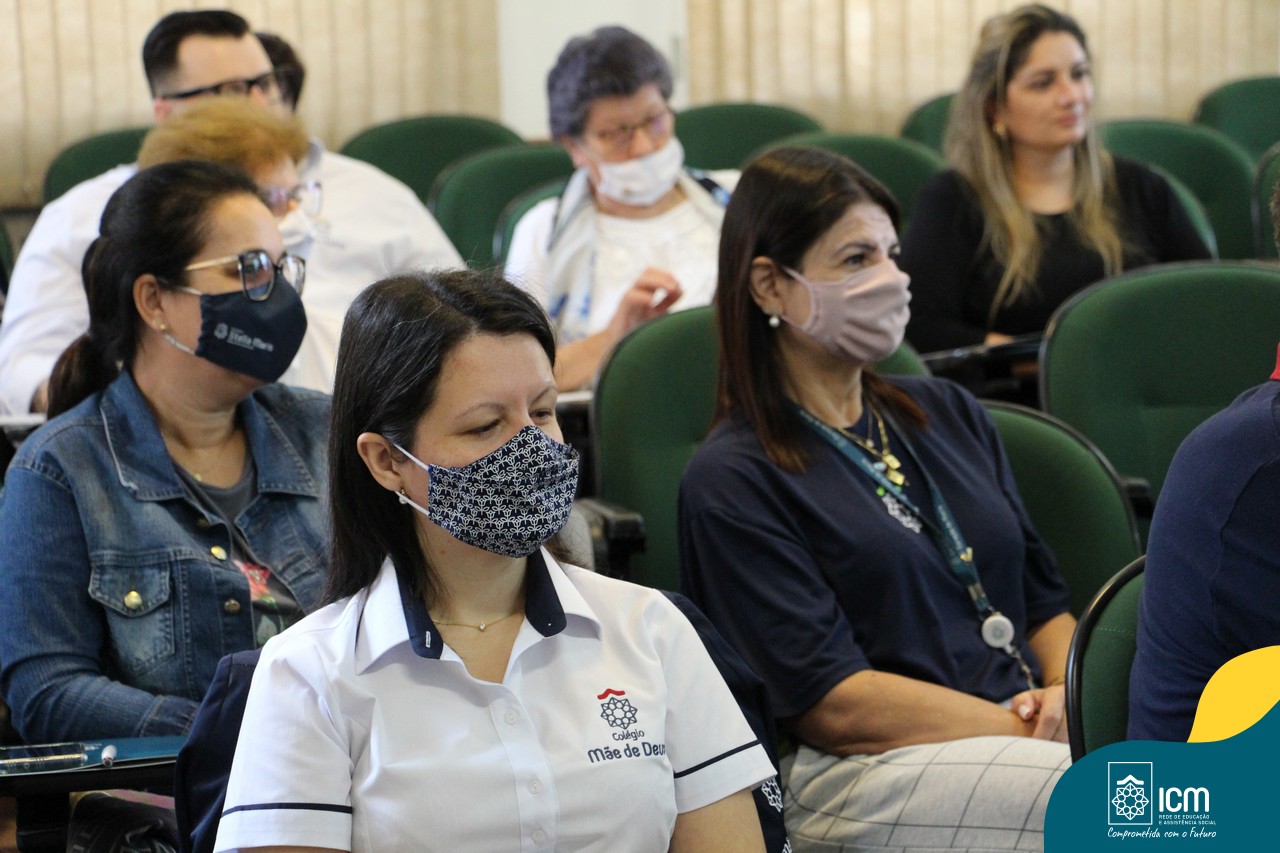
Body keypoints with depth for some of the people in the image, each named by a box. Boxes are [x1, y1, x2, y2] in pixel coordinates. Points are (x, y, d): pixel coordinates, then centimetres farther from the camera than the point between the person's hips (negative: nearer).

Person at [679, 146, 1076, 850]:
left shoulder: (947, 413, 23)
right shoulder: (733, 480, 0)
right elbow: (833, 703, -8)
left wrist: (1066, 694, -1)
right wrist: (1029, 731, -13)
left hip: (1025, 730, 7)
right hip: (866, 768, -6)